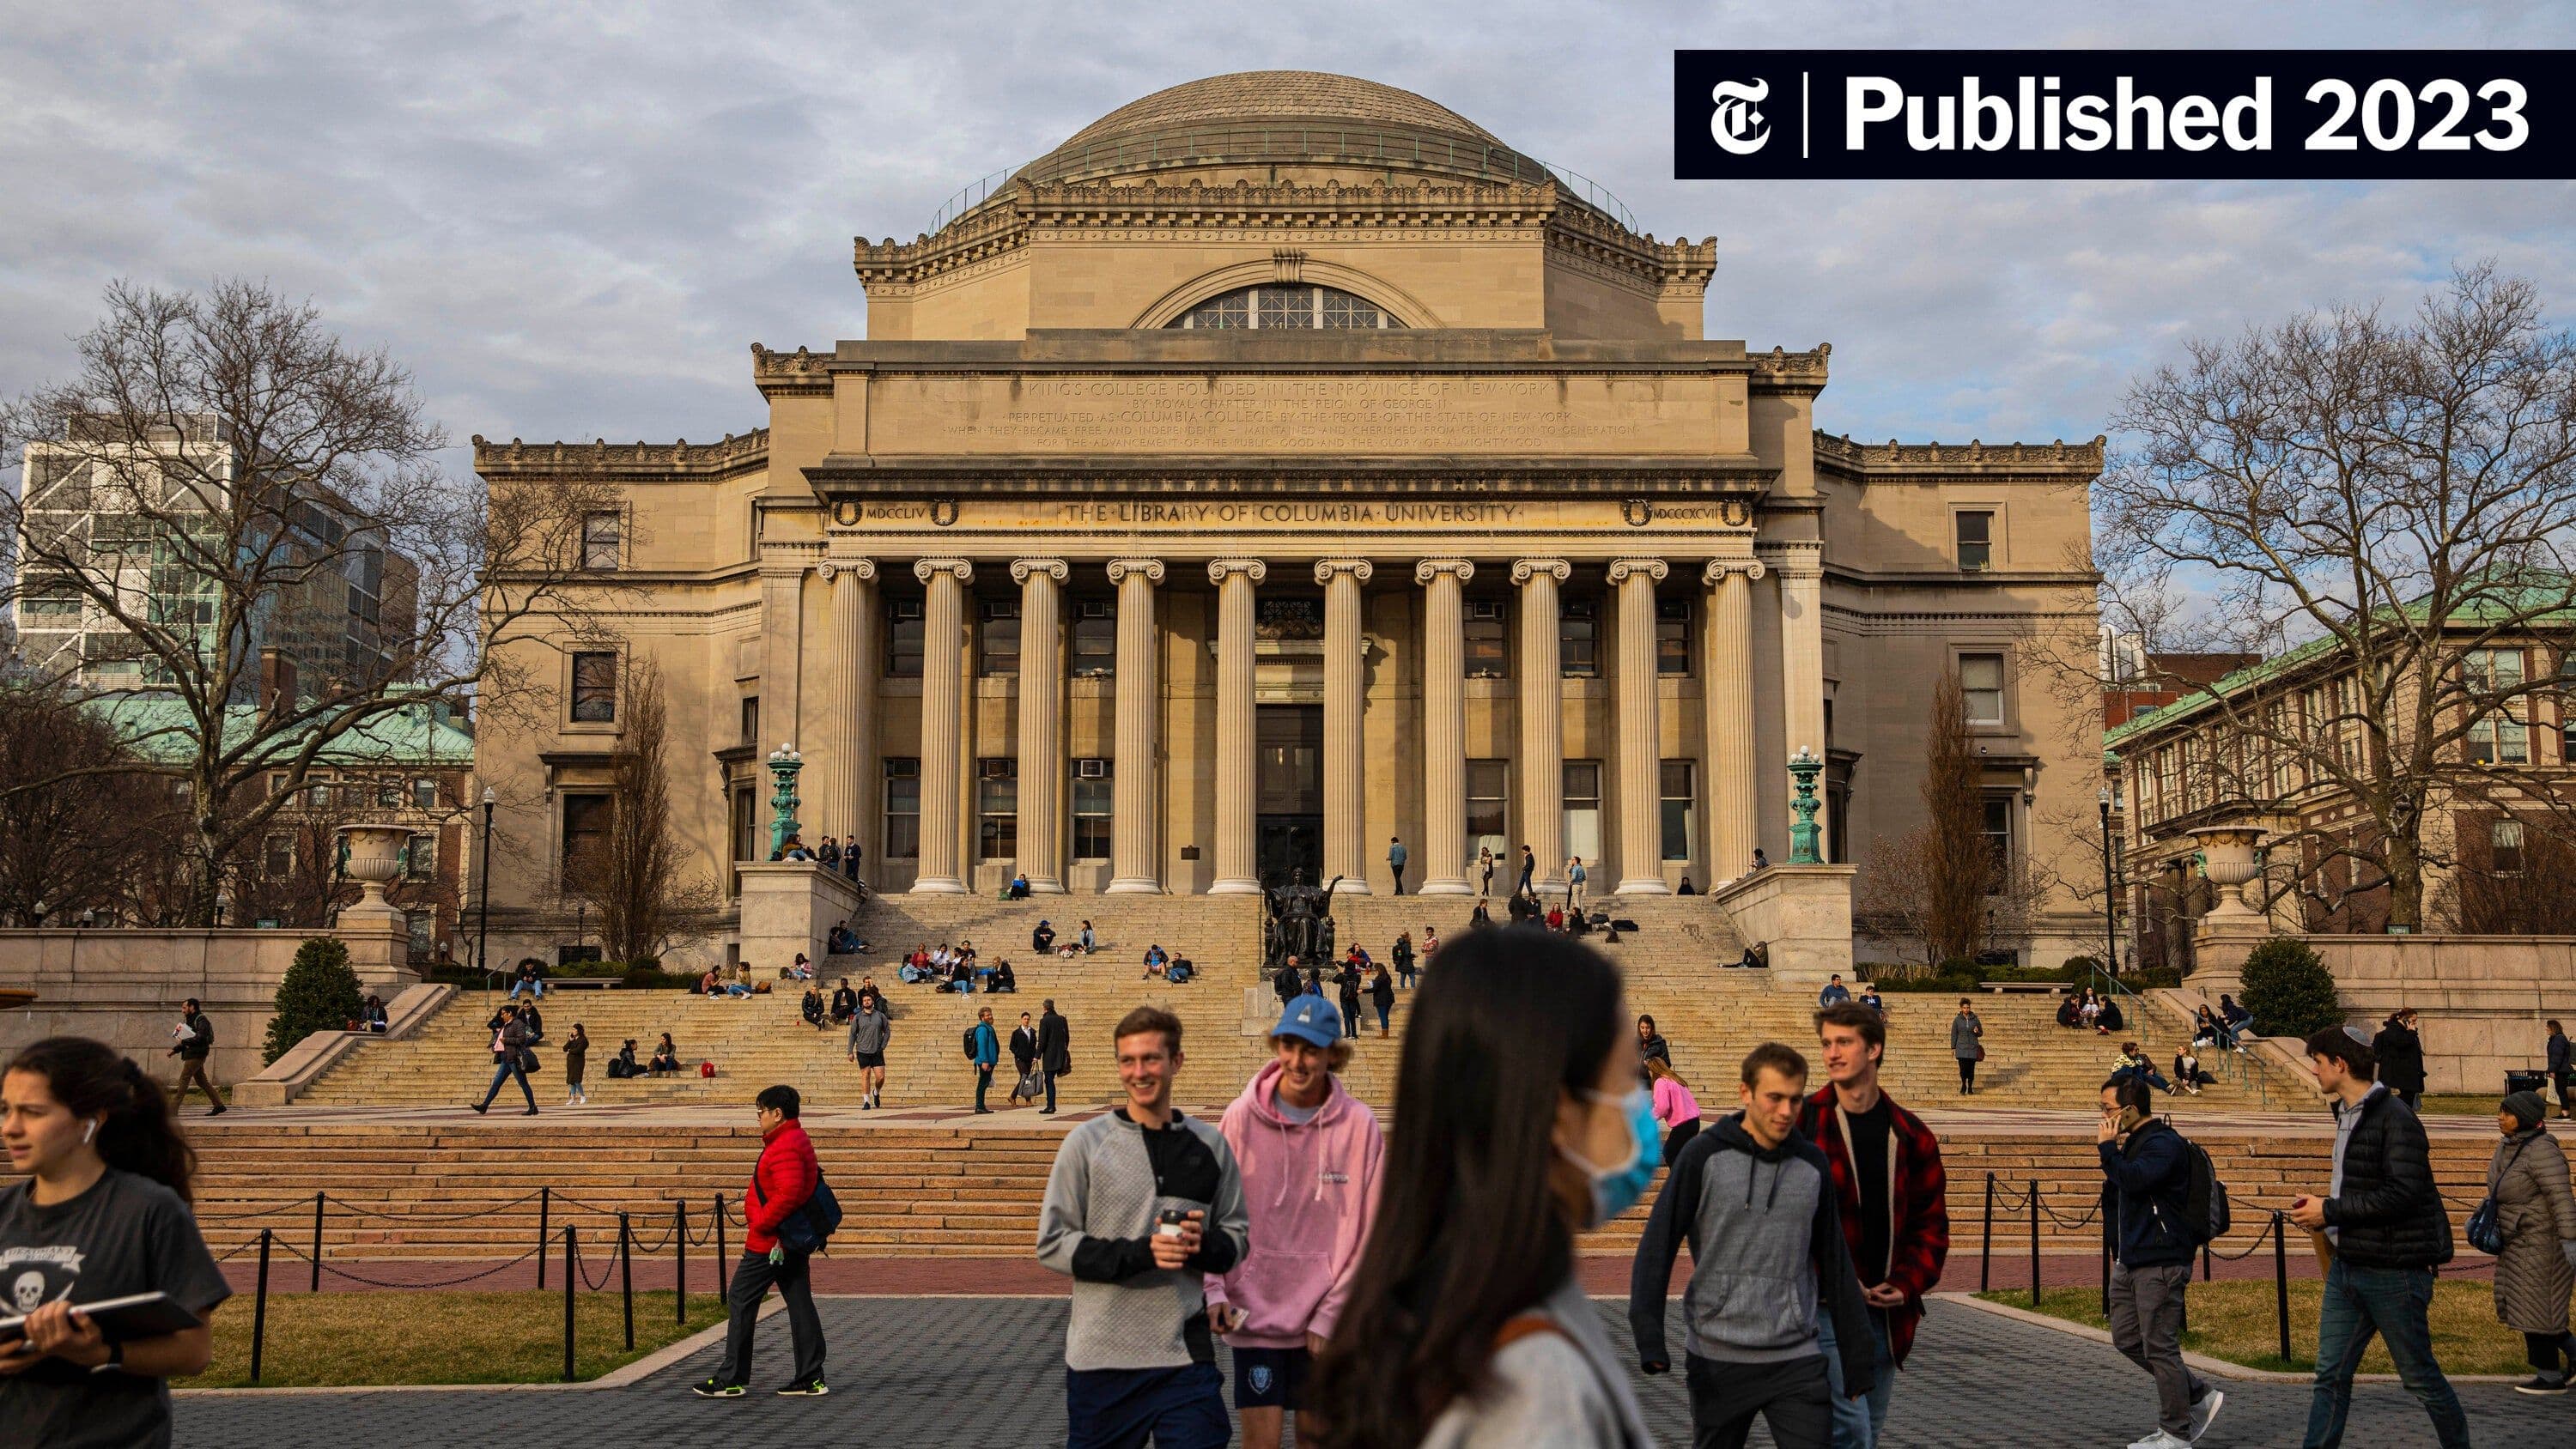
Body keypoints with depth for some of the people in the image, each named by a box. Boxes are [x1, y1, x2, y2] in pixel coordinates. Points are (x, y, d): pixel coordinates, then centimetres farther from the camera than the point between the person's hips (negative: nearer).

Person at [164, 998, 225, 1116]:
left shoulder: (201, 1020, -11)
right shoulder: (190, 1020, 20)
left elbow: (200, 1038, -24)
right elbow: (186, 1040, 22)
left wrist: (183, 1041, -17)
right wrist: (175, 1050, 8)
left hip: (196, 1056, -10)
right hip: (192, 1055, 10)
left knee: (183, 1080, -11)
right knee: (202, 1081, 11)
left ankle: (173, 1109, -12)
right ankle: (219, 1105, 15)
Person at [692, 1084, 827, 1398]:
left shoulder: (784, 1147, -19)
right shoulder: (797, 1139, 15)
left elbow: (788, 1193, -30)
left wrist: (761, 1223, -20)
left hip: (770, 1241, -10)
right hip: (796, 1240, 10)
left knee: (740, 1302, 0)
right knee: (800, 1304, 9)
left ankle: (732, 1380, 5)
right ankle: (810, 1379, 10)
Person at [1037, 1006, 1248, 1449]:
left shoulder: (1210, 1145, 7)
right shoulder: (1087, 1142, -2)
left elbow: (1237, 1236, 14)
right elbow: (1053, 1243, -4)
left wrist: (1203, 1245, -9)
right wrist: (1137, 1254, -16)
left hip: (1186, 1354, 2)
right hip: (1101, 1355, -1)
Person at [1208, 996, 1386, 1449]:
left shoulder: (1358, 1124, -7)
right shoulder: (1242, 1116, -6)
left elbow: (1369, 1232, -4)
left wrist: (1329, 1315, -7)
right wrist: (1214, 1289, -11)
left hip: (1328, 1323, 1)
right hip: (1254, 1312, 0)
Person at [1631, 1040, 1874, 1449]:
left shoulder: (1813, 1164, 5)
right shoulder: (1705, 1155, -6)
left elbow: (1836, 1263, 11)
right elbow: (1658, 1244, -8)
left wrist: (1856, 1353, 11)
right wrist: (1649, 1334, -17)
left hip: (1797, 1358, 2)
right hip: (1717, 1359, -2)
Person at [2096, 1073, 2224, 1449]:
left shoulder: (2163, 1144, -14)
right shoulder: (2133, 1143, 16)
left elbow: (2135, 1179, -29)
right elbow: (2114, 1194, 25)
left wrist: (2108, 1149, -17)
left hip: (2159, 1261, -10)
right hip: (2130, 1260, 10)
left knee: (2160, 1347, -4)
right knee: (2127, 1339, 12)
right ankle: (2200, 1397, 23)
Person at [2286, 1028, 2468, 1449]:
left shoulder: (2394, 1118, -16)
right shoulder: (2347, 1114, 12)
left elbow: (2402, 1192, -25)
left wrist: (2330, 1211, -19)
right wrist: (2321, 1204, 3)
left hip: (2392, 1271, -8)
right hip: (2347, 1267, 9)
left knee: (2419, 1375, 6)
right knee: (2331, 1374, 6)